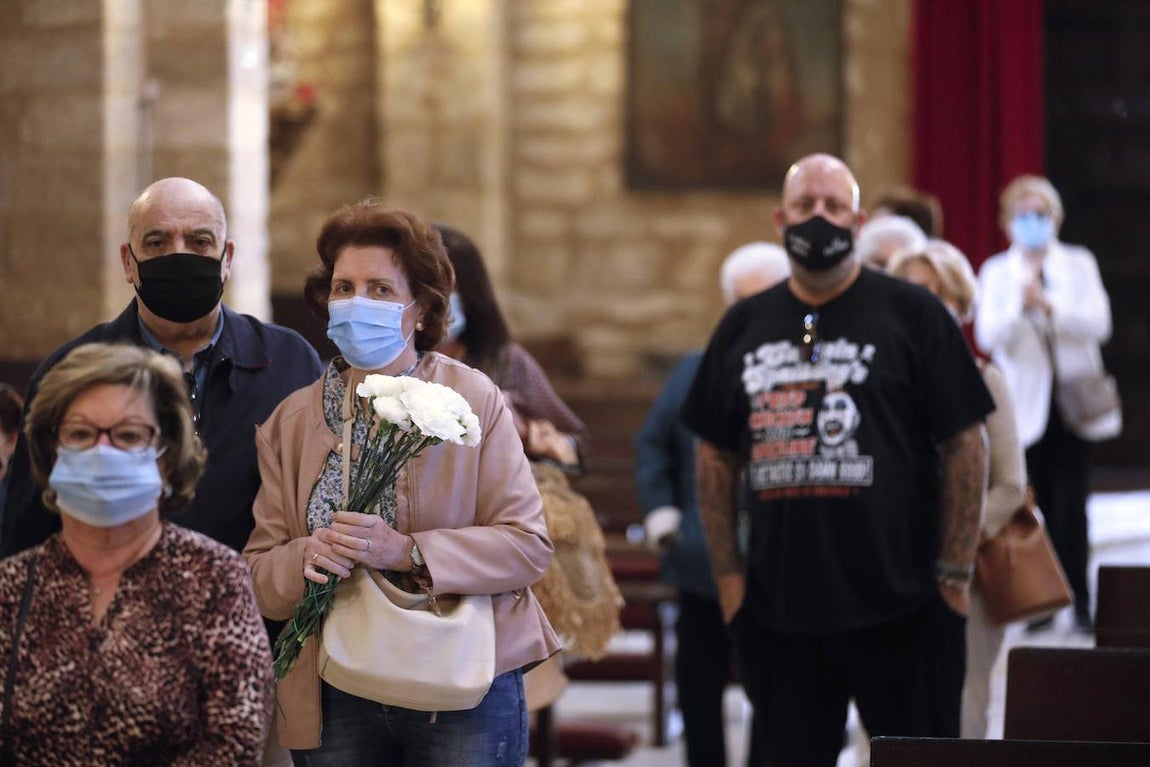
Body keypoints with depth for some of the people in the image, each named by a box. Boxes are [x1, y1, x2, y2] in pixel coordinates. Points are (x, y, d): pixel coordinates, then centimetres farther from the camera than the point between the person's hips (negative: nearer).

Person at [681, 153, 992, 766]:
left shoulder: (909, 314, -1)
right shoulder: (745, 326, 12)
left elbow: (965, 445, -3)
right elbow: (716, 457, 16)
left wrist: (955, 573, -7)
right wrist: (727, 571, 9)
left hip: (900, 605, -4)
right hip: (778, 603, 4)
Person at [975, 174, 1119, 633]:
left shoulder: (1080, 265, 6)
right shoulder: (996, 272, 5)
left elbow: (1099, 324, -6)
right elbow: (988, 336, -6)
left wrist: (1049, 305, -19)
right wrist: (1020, 307, -24)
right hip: (1027, 406, 0)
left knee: (1072, 506, -5)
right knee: (1040, 506, 1)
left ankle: (1079, 600, 0)